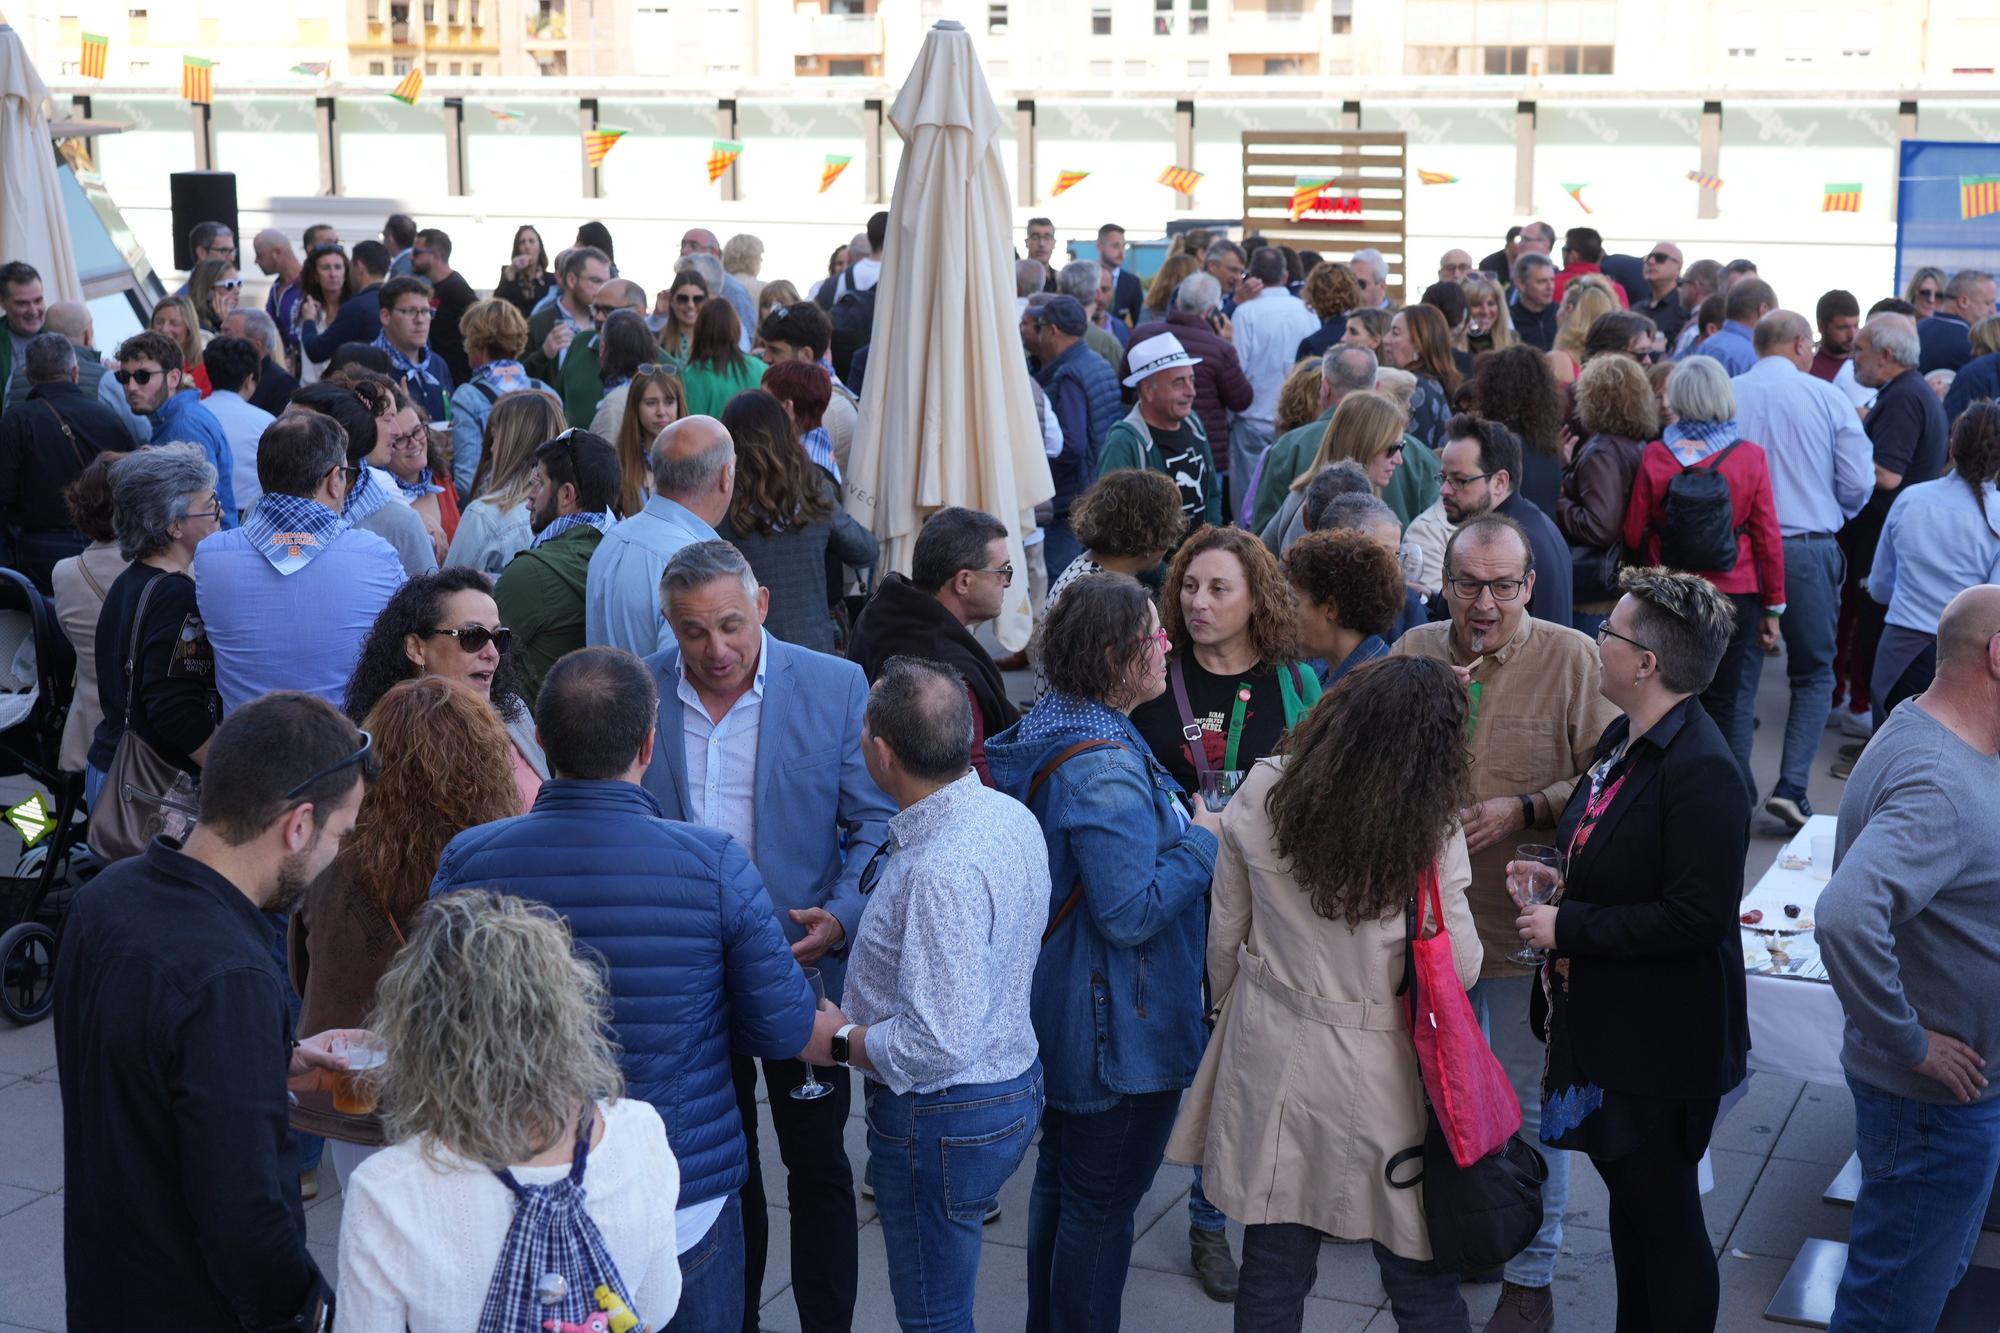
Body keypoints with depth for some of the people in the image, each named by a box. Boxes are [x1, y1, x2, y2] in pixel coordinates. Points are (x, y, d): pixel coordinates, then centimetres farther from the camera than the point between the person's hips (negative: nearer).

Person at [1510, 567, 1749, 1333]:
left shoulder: (1702, 772, -24)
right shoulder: (1624, 739, 6)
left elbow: (1693, 918, -27)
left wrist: (1568, 926, -21)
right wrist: (1563, 879, 1)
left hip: (1661, 1040, -9)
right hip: (1602, 1022, 9)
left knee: (1662, 1216, 5)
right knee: (1629, 1192, 22)